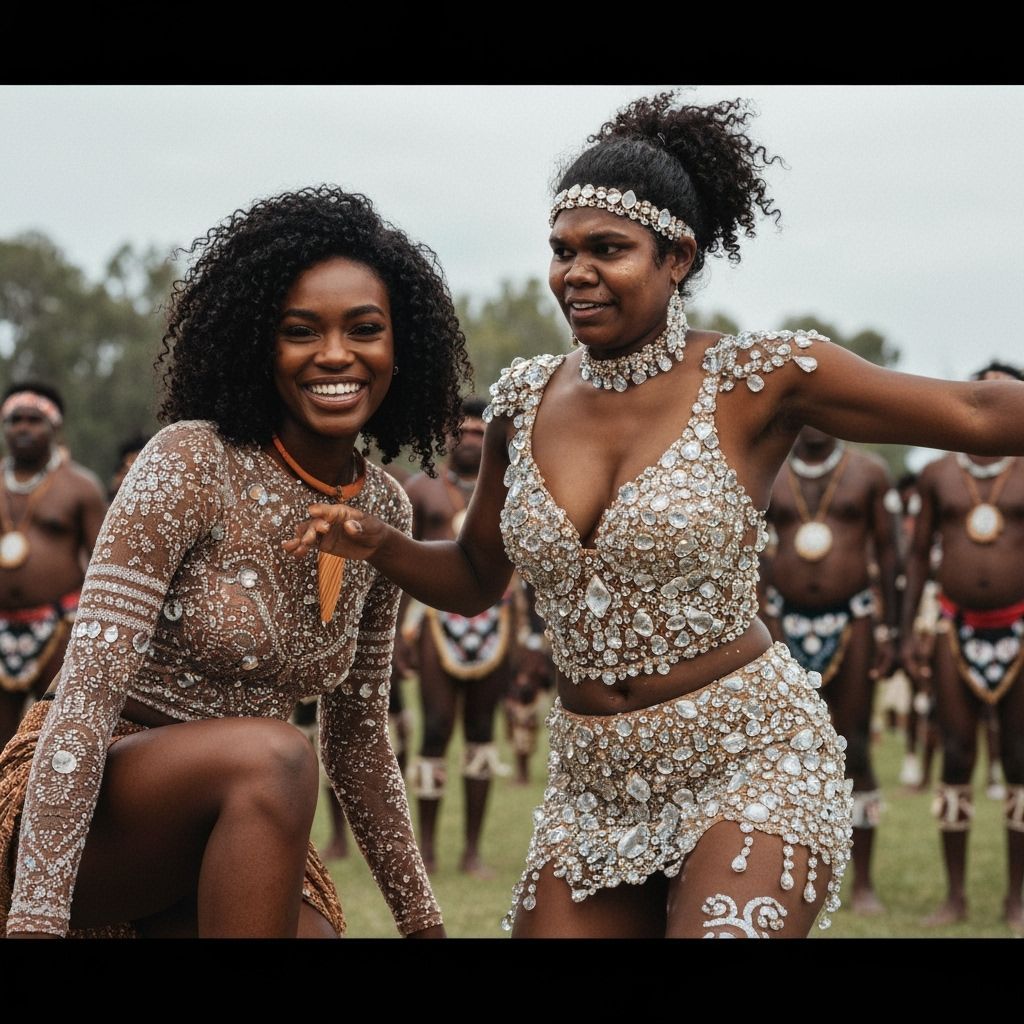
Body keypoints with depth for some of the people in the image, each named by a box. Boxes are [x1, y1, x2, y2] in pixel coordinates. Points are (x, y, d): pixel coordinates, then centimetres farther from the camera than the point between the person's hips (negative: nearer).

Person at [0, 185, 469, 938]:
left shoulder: (385, 514, 3)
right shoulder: (192, 462, -15)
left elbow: (358, 739, 13)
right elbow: (88, 689, -22)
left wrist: (422, 920, 13)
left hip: (228, 836, 5)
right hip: (88, 815, -5)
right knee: (272, 753, -32)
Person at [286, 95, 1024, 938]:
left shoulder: (756, 380, -10)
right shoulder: (526, 401, 4)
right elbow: (475, 580, 16)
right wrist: (377, 544, -2)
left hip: (750, 761, -5)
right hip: (596, 780, 5)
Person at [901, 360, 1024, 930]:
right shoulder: (938, 475, 8)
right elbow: (919, 554, 10)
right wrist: (909, 632, 7)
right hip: (958, 628, 1)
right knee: (956, 761, 2)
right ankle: (956, 896, 9)